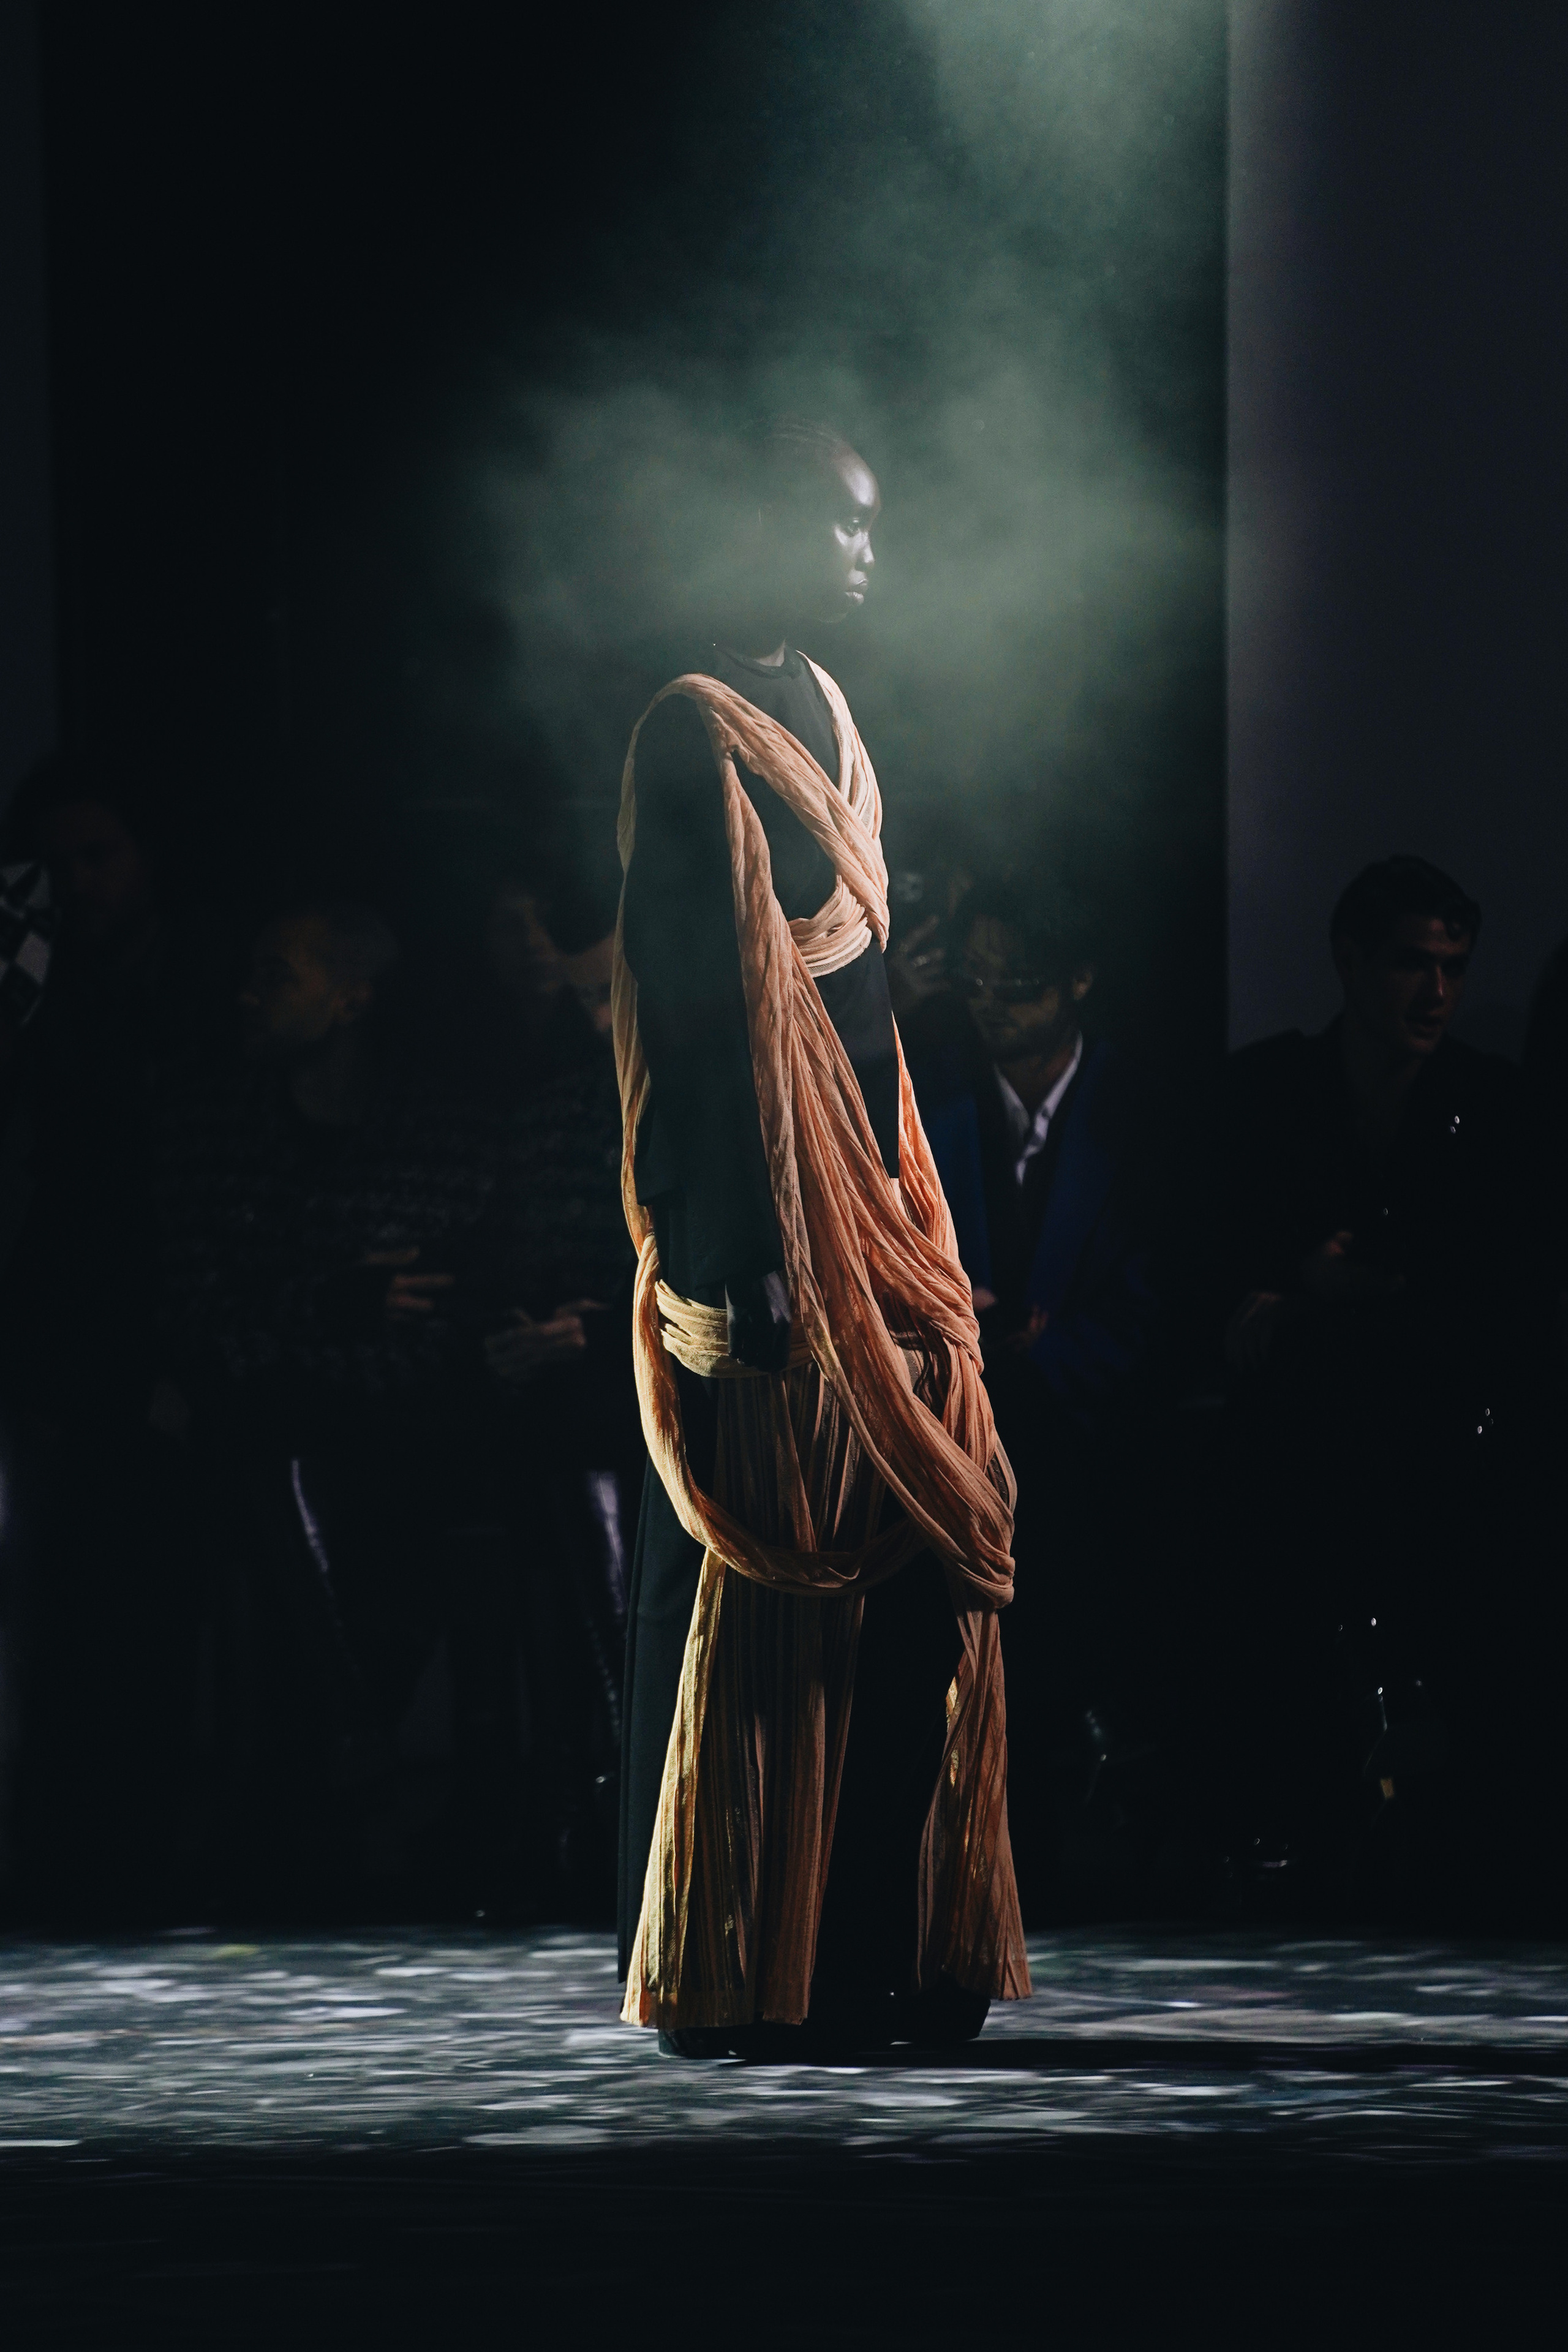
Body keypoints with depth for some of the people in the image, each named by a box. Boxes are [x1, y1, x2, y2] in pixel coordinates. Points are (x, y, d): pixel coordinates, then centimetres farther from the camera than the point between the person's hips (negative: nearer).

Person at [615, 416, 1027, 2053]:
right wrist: (747, 1261, -22)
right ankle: (722, 1975, -2)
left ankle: (876, 1950, 11)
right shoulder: (697, 735, -12)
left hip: (870, 1210, 9)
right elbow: (702, 1002, -17)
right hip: (776, 1224, -9)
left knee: (909, 1568, 7)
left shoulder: (820, 713, 17)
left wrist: (904, 1210, 19)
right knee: (754, 1584, -6)